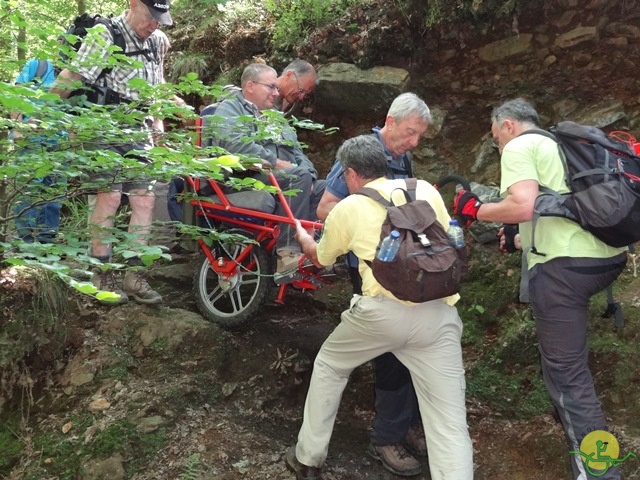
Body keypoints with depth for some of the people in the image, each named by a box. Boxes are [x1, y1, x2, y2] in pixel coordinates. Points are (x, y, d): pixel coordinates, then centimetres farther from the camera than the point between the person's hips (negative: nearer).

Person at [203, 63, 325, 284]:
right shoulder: (230, 109, 7)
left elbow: (298, 154, 22)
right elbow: (234, 144, -15)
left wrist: (308, 176, -1)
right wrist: (277, 163, -16)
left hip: (288, 182, 8)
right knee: (299, 175, -32)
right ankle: (287, 254, -35)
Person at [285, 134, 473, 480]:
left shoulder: (347, 209, 11)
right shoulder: (425, 189, 14)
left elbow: (321, 259, 28)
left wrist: (303, 238, 50)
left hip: (383, 310, -1)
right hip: (439, 313, 2)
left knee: (329, 366, 26)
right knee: (449, 423, 5)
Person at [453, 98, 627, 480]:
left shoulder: (519, 147, 1)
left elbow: (523, 206, -17)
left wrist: (476, 210, 0)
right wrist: (520, 241, 35)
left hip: (567, 265, -9)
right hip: (608, 255, 9)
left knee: (567, 373, -3)